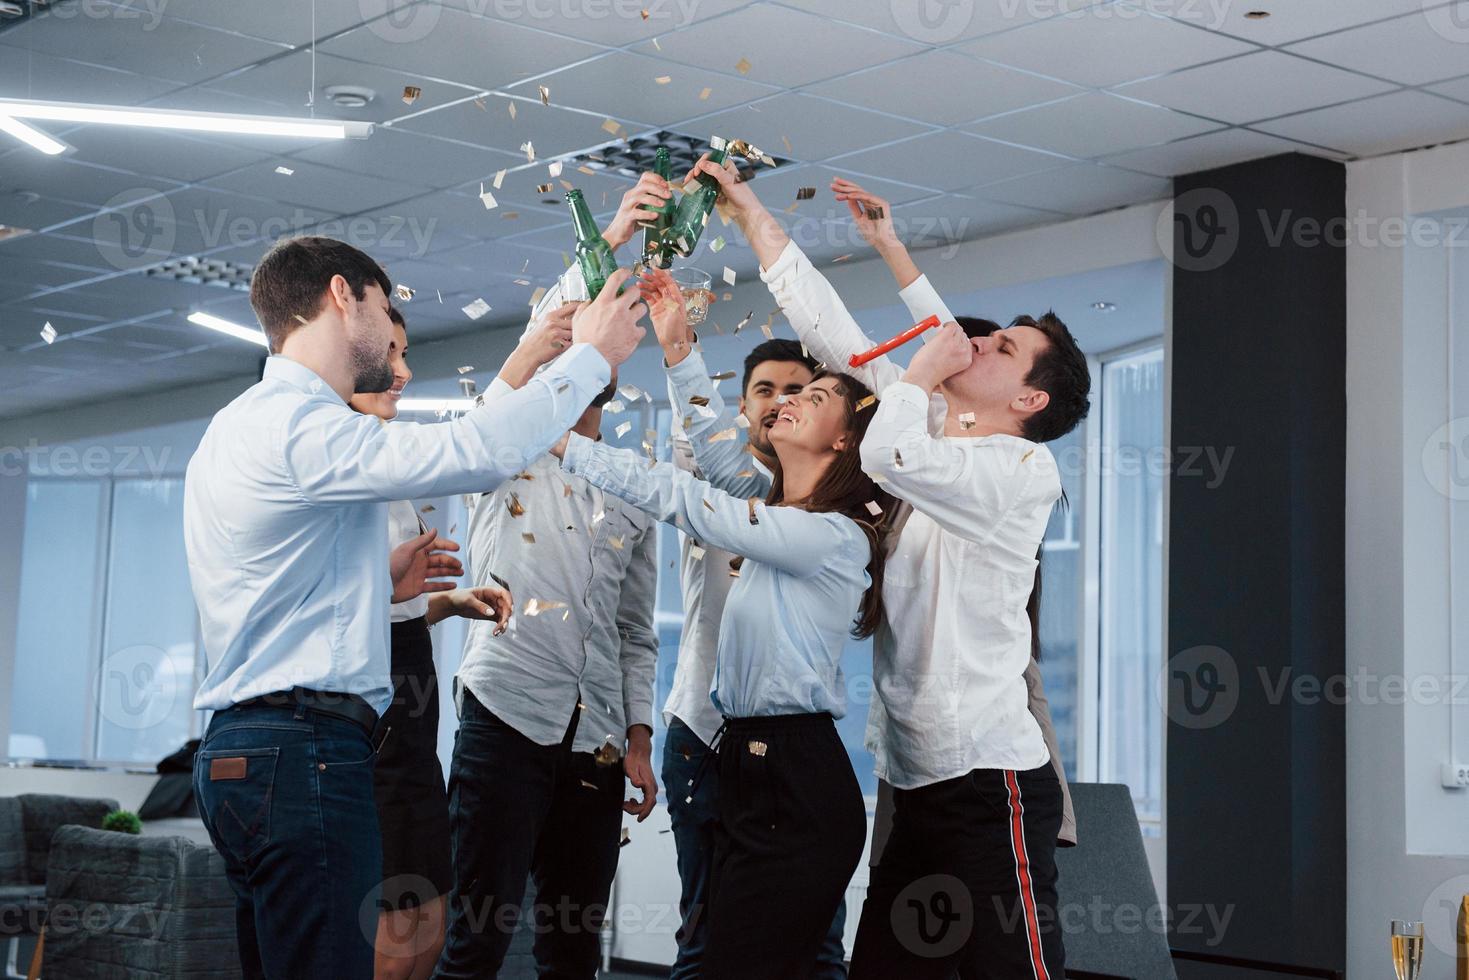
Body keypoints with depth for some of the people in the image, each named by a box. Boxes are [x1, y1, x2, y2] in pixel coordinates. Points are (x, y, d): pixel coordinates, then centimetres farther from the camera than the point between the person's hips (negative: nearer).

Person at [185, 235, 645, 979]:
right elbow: (480, 451, -22)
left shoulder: (242, 426, 21)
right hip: (305, 750, -11)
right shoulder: (300, 424, -12)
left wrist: (379, 583, 19)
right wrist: (590, 356, -9)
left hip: (245, 745, 11)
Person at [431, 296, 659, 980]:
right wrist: (527, 354, -26)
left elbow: (636, 635, 17)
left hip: (598, 743, 5)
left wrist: (638, 740, 7)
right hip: (506, 718, -4)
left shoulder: (631, 494, 19)